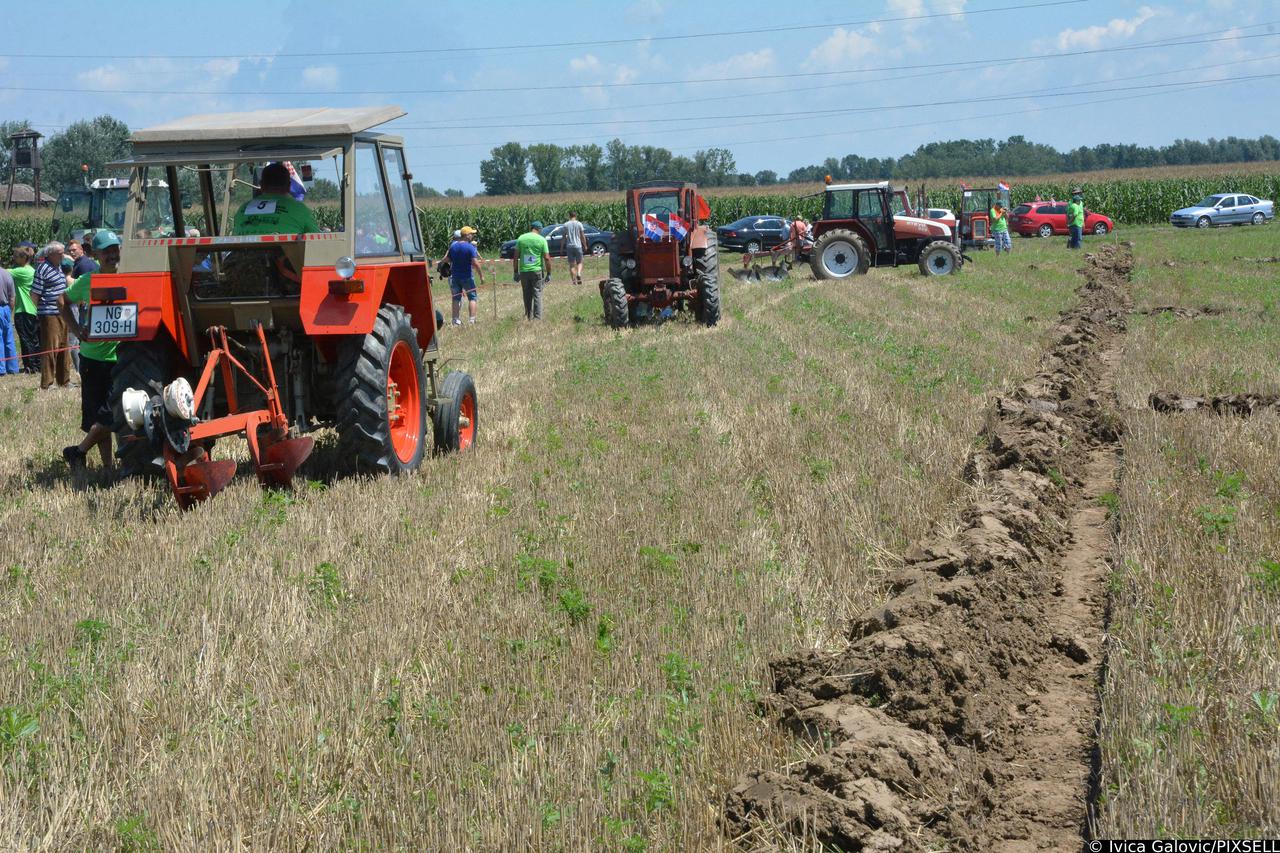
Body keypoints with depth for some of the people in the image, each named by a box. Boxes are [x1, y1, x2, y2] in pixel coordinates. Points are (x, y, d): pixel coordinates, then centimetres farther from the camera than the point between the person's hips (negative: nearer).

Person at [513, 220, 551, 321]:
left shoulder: (521, 238, 4)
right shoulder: (542, 240, -3)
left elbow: (515, 257, 3)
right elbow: (547, 258, -6)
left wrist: (516, 272, 9)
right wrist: (548, 273, 1)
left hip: (523, 271, 2)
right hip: (537, 270, -2)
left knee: (527, 294, 14)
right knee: (537, 294, 3)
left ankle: (528, 315, 23)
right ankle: (537, 317, -1)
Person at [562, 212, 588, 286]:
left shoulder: (566, 225, 1)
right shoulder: (579, 224, -2)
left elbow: (564, 237, 2)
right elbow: (582, 236, 0)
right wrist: (585, 246, 10)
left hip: (569, 246, 1)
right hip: (578, 246, -1)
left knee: (571, 264, 5)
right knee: (579, 262, 11)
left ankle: (573, 280, 3)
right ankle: (578, 274, -15)